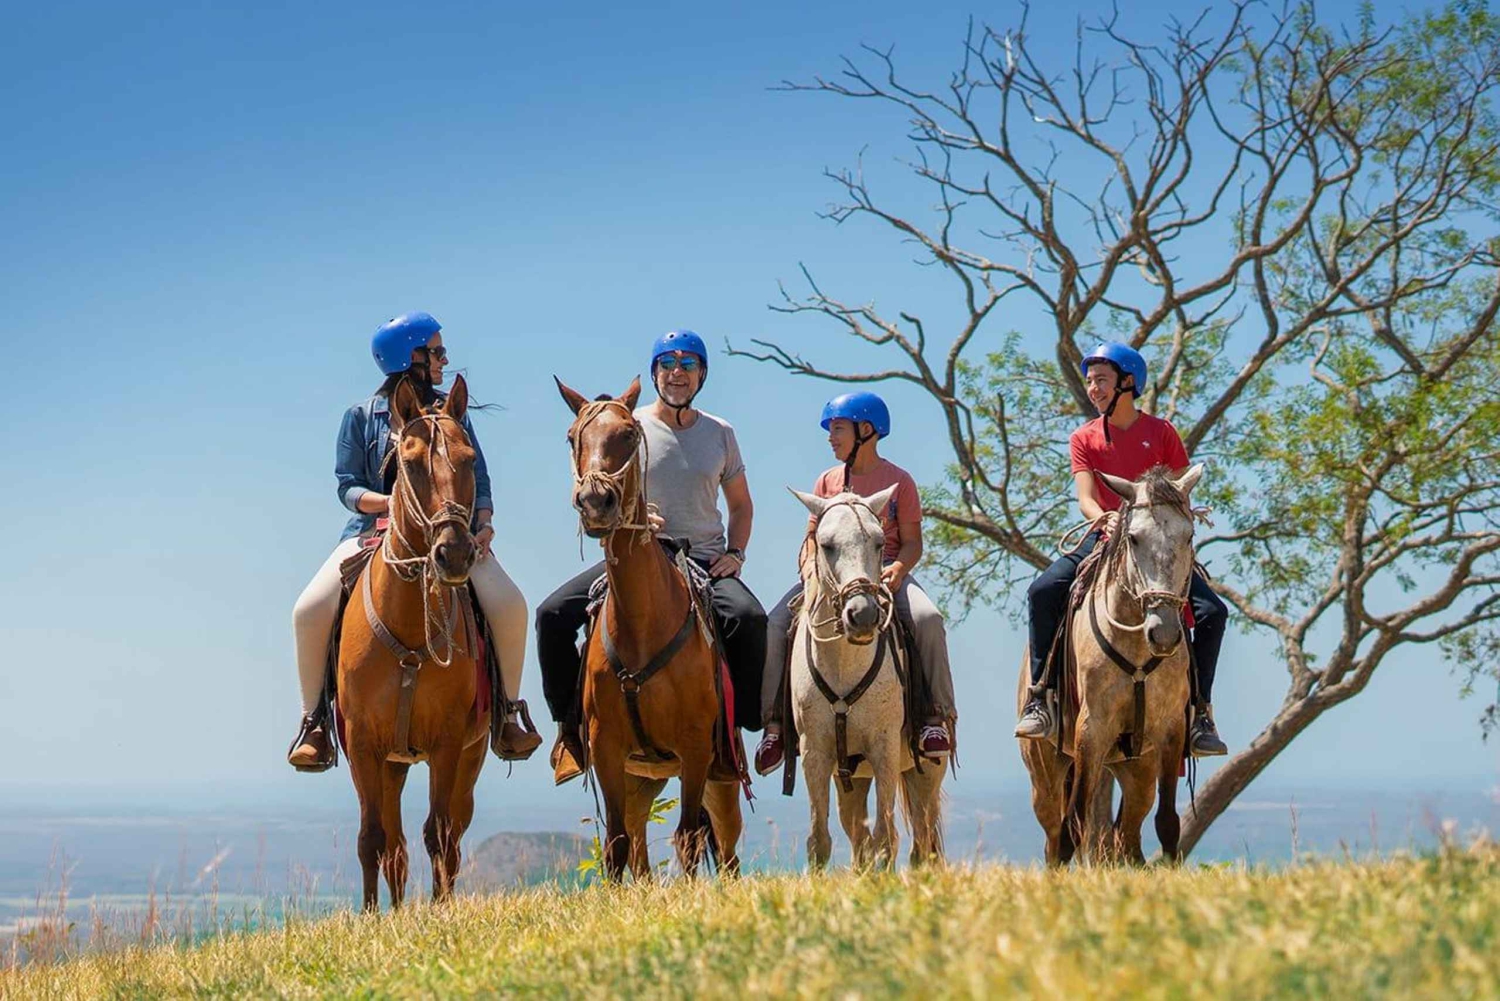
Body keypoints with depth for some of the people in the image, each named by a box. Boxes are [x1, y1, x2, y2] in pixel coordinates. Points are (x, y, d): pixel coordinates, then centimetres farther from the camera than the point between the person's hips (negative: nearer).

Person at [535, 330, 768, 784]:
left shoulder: (720, 434, 12)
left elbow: (741, 505, 23)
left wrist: (735, 553, 4)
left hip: (705, 560, 0)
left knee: (750, 618, -31)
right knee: (553, 614, -19)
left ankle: (753, 721, -16)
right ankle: (570, 720, -3)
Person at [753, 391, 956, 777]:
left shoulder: (898, 481, 5)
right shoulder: (827, 481, 14)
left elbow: (912, 543, 2)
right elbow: (812, 536, 14)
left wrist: (898, 568, -19)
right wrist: (809, 566, -8)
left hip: (885, 572, -3)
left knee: (927, 618, -32)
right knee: (775, 624, -21)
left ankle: (936, 715, -21)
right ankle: (773, 722, -12)